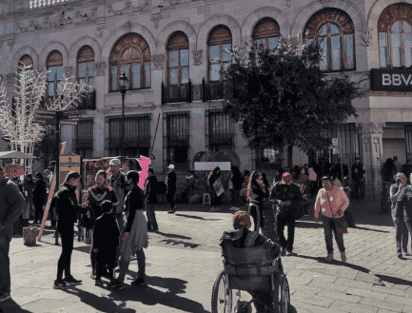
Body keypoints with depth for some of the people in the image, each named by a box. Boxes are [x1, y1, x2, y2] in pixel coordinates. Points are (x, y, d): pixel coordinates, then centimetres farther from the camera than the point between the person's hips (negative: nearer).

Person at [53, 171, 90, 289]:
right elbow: (72, 207, -24)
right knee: (66, 251, -5)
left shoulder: (67, 190, 17)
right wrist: (85, 210, -13)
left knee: (68, 251, 16)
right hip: (66, 225, -11)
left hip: (67, 224, 11)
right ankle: (58, 281, 1)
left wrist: (80, 206, 7)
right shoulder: (66, 191, -15)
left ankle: (68, 276, 26)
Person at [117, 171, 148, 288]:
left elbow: (132, 212, -21)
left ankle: (120, 279, 10)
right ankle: (141, 278, 17)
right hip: (141, 219, 9)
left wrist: (127, 230, -20)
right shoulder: (140, 190, 11)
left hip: (134, 221, -9)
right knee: (139, 251, 12)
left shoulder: (133, 192, -18)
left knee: (126, 250, 1)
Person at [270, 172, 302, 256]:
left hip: (291, 212, -2)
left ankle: (289, 248, 21)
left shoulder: (295, 188, -8)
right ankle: (283, 246, 22)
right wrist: (277, 201, -18)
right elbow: (271, 196, 3)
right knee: (279, 230, 0)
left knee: (291, 231, 2)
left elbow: (299, 199, -3)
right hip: (280, 212, 2)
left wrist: (291, 202, -21)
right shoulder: (277, 186, -4)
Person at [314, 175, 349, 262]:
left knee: (338, 236, -3)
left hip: (337, 217, -1)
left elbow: (346, 201, -4)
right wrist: (316, 215, 7)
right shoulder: (321, 192, -5)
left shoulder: (339, 191, -11)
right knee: (328, 235, -2)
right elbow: (317, 204, 5)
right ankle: (330, 254, 12)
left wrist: (341, 210, -21)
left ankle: (342, 251, 23)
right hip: (326, 217, 2)